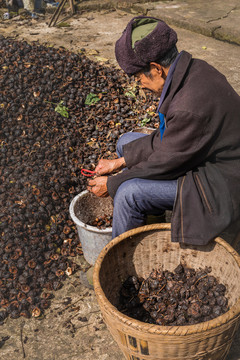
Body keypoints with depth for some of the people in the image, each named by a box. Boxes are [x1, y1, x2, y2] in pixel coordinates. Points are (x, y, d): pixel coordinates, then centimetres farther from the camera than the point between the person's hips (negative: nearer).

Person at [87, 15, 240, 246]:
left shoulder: (191, 106, -34)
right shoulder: (190, 69, -5)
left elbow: (164, 164, -22)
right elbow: (165, 138, 3)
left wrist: (111, 183, -9)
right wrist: (119, 163, 2)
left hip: (219, 185, -10)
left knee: (128, 193, -24)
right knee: (126, 142, 12)